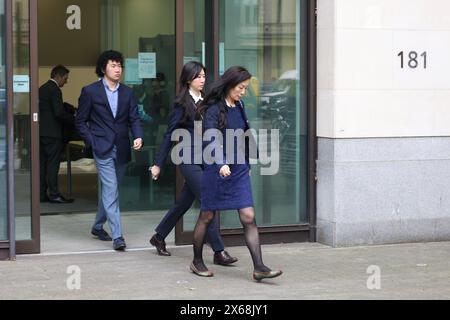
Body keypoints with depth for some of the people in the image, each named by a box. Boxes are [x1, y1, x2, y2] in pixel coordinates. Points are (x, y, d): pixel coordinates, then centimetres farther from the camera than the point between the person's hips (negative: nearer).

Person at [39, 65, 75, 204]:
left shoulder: (42, 88, 15)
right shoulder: (54, 90, -13)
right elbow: (59, 113, -19)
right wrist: (73, 120, -5)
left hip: (42, 131, 9)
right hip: (52, 132, -9)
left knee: (42, 164, 9)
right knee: (53, 164, -6)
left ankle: (42, 194, 12)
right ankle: (54, 194, -5)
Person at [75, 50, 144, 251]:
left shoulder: (127, 93, 10)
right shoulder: (90, 92, -1)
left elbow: (134, 119, 7)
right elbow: (81, 121, 3)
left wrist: (138, 137, -12)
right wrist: (92, 142, -7)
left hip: (121, 149, 5)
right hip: (102, 149, -5)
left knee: (109, 190, 14)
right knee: (111, 191, -11)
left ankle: (98, 227, 32)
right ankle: (117, 236, -14)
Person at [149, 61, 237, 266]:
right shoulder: (182, 104, -7)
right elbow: (170, 134, -5)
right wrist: (158, 164, -4)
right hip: (190, 159, -7)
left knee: (185, 201, 15)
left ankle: (159, 237, 32)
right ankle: (219, 251, -7)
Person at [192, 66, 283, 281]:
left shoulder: (239, 108, 9)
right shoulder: (214, 110, -11)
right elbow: (211, 139, -24)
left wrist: (246, 163, 21)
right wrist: (222, 163, -38)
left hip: (239, 170, 5)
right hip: (216, 170, -5)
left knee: (249, 217, -5)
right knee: (207, 216, 9)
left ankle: (259, 268, -8)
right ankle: (197, 262, 26)